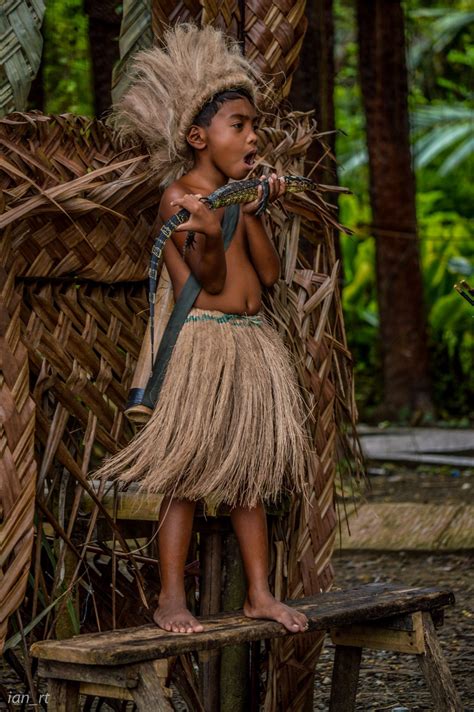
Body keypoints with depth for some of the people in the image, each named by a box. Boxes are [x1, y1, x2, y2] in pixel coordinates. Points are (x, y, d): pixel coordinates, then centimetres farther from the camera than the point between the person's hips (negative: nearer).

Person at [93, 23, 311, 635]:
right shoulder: (180, 194, -8)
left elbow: (269, 273, 6)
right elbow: (209, 278, -15)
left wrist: (252, 214, -3)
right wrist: (208, 235, -34)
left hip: (252, 342, 8)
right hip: (203, 340, -8)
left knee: (250, 468, 10)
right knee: (187, 472, -4)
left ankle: (260, 593, 16)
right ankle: (171, 599, 4)